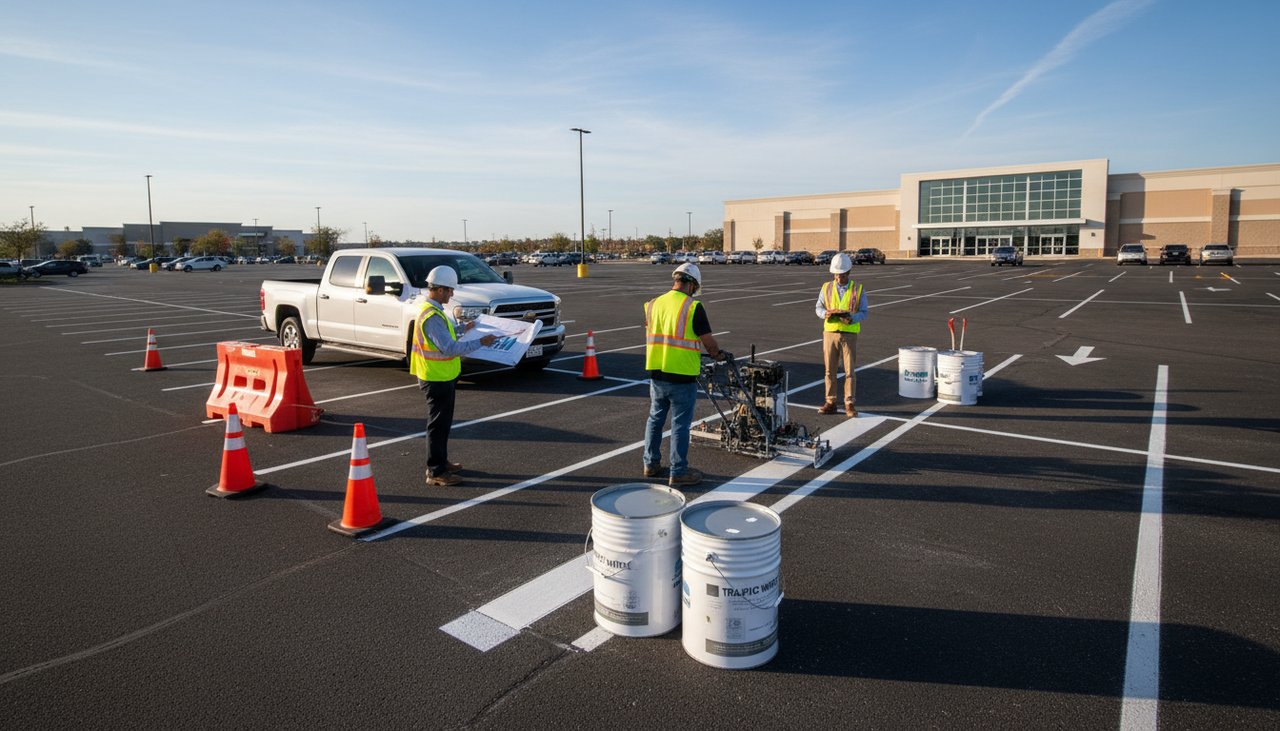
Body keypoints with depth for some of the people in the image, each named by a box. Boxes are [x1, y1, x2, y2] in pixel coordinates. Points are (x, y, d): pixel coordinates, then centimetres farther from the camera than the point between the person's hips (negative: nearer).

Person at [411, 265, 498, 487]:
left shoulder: (433, 310, 9)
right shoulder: (432, 316, -25)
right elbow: (450, 348, -29)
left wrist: (462, 328, 26)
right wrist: (480, 342, -24)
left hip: (442, 377, 10)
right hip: (437, 379, -10)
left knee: (443, 423, 20)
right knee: (438, 424, -2)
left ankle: (441, 462, 33)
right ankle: (436, 472, 6)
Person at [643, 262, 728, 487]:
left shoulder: (653, 304, 5)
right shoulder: (693, 307, -12)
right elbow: (709, 342, -8)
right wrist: (720, 355, 12)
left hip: (656, 374, 6)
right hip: (682, 377, -5)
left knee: (655, 419, 19)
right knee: (680, 425, 4)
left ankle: (651, 464, 29)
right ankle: (678, 473, 11)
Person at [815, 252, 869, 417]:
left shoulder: (857, 289, 1)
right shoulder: (827, 288, 5)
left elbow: (863, 313, -1)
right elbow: (818, 307, 7)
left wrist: (851, 318, -22)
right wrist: (826, 313, -16)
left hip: (849, 334, -2)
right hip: (830, 333, 2)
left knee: (850, 370, -1)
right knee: (830, 369, 4)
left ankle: (849, 404, 6)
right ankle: (830, 403, 12)